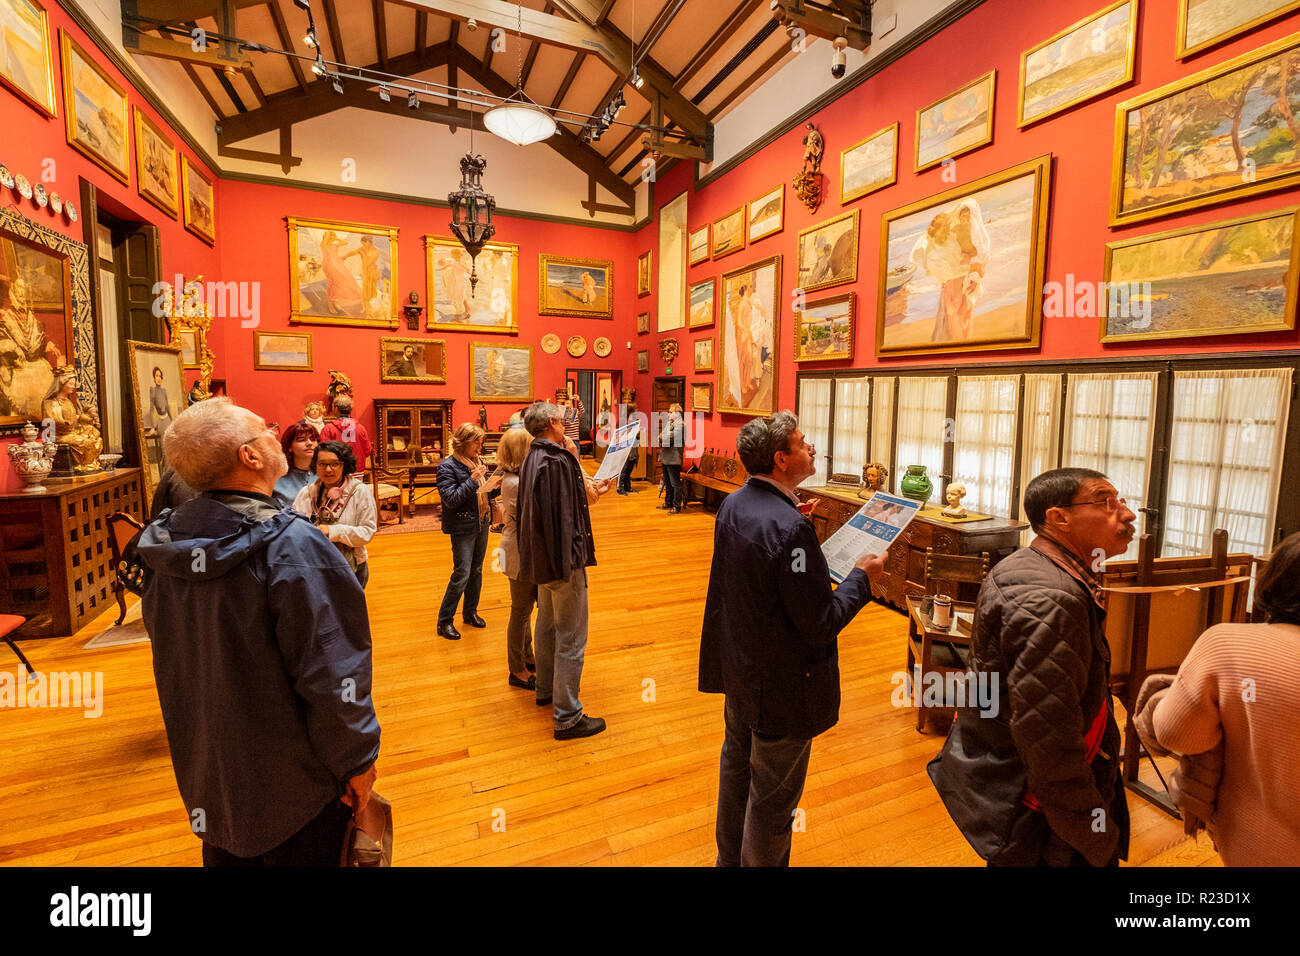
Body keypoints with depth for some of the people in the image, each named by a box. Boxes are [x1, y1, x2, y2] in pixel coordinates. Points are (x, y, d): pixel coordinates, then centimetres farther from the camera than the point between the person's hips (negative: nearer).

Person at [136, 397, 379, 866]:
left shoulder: (163, 545, -5)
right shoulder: (291, 547, -29)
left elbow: (171, 655, 8)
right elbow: (331, 674, -27)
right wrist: (356, 761, -13)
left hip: (207, 774, 7)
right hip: (291, 783, -6)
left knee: (228, 851, 27)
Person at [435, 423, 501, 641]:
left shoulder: (477, 463, 8)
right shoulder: (447, 467, -11)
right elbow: (451, 499, -19)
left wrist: (496, 486, -4)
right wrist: (473, 480, -24)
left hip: (482, 524, 7)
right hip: (463, 528, -7)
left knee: (477, 571, 14)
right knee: (462, 574, -7)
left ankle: (470, 612, 29)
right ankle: (444, 621, 6)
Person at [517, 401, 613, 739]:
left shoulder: (533, 459, 8)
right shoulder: (557, 461, -23)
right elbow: (563, 516, -26)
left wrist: (588, 492, 17)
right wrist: (570, 561, -22)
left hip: (542, 559, 10)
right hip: (563, 560, -10)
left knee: (547, 625, 24)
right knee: (571, 638, -1)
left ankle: (546, 689, 41)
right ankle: (567, 717, 9)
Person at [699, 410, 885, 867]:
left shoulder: (732, 505, -4)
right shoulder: (789, 527, -30)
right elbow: (821, 624, -25)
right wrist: (861, 576, -11)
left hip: (737, 669, 9)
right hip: (780, 686, -9)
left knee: (737, 765, 27)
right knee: (773, 797, 13)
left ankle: (730, 856, 50)